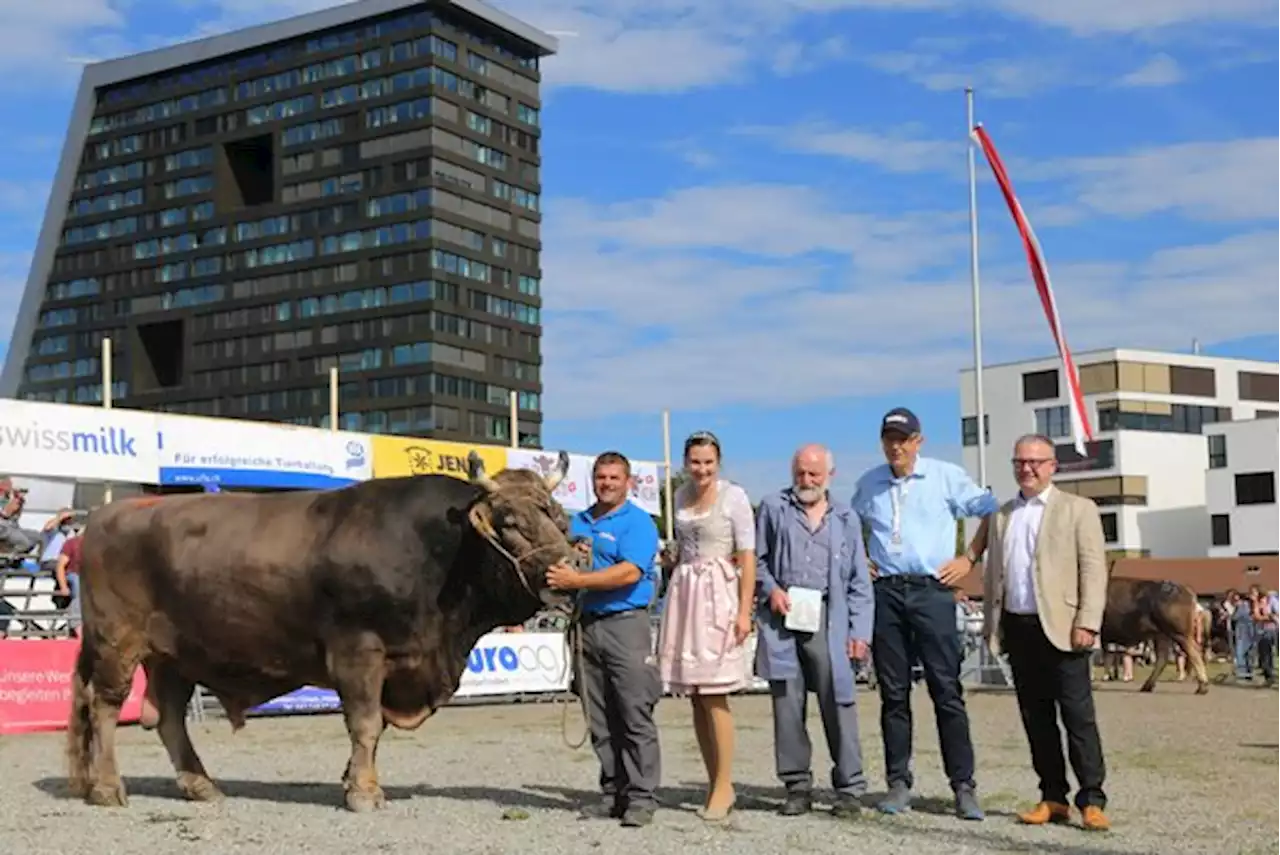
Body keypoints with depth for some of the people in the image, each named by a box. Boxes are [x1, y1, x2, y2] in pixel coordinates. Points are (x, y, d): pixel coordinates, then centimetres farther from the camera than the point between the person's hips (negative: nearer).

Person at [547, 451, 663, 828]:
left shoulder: (638, 522, -3)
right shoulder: (578, 522, 18)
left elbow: (630, 572, -16)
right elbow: (563, 567, 20)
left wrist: (578, 580, -20)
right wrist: (559, 577, -3)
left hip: (626, 623, -6)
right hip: (586, 624, 7)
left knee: (636, 715, -6)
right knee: (600, 720, 8)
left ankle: (641, 797, -3)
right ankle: (613, 793, 14)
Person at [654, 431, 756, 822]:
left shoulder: (734, 496, -5)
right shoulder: (681, 495, 13)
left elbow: (747, 556, -8)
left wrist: (744, 610, -15)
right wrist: (669, 560, 10)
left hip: (718, 594, -6)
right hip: (683, 594, 6)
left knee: (714, 695, -9)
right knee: (695, 696, 7)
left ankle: (724, 786, -1)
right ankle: (714, 782, 15)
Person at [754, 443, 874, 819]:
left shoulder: (846, 520, 15)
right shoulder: (773, 508, 13)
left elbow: (859, 583, 12)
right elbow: (757, 559, 15)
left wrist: (860, 631, 2)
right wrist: (770, 589, -4)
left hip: (828, 622, 0)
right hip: (782, 620, 0)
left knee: (838, 704, -5)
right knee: (787, 705, 2)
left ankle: (849, 788, 2)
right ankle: (797, 786, 11)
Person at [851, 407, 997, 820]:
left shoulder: (946, 476, 3)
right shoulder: (868, 484, 13)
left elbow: (992, 512, 7)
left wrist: (969, 558, 1)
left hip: (932, 590, -3)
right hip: (884, 592, 3)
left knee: (947, 690, -5)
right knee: (893, 693, 5)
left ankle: (963, 786, -1)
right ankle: (898, 784, 11)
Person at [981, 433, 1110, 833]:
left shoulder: (1078, 509, 3)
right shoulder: (1002, 515, 17)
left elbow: (1094, 570, -4)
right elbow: (992, 573, 18)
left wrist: (1087, 623, -13)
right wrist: (990, 624, 11)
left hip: (1060, 627, -5)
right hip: (1017, 628, 5)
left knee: (1078, 716, -5)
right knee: (1036, 718, 7)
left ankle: (1092, 800, -1)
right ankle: (1053, 798, 12)